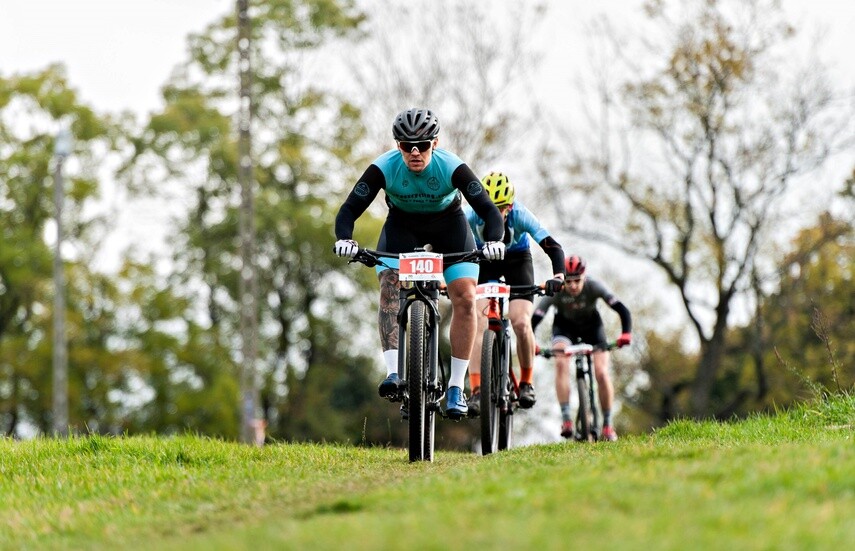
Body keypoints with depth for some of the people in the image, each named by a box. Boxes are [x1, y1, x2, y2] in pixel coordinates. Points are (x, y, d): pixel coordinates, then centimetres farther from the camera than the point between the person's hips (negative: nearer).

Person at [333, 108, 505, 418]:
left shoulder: (452, 168, -31)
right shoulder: (384, 168, -29)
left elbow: (488, 210, -31)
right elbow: (350, 209, -28)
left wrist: (493, 241, -51)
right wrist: (344, 240, -49)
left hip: (447, 223, -1)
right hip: (402, 224, 1)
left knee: (465, 297, -17)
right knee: (389, 287, -25)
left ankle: (456, 387, -10)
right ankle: (393, 373, -29)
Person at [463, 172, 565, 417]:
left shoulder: (520, 215, -31)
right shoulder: (473, 214, -29)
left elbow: (553, 246, -35)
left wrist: (558, 275, -52)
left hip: (517, 261, -1)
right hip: (483, 261, 1)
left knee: (521, 322, -20)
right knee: (478, 322, -19)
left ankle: (526, 382, 2)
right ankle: (476, 390, -20)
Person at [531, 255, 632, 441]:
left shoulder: (593, 286, -31)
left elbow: (622, 310, -35)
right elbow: (535, 319, -33)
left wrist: (626, 333, -52)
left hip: (591, 325, 0)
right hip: (564, 325, 0)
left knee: (601, 373, -15)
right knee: (561, 363, -28)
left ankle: (607, 425, 3)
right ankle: (566, 420, -27)